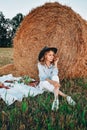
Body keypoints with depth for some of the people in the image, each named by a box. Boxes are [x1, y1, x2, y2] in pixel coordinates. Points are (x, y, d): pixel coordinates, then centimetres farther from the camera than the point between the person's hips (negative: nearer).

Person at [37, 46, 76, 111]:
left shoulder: (53, 64, -2)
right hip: (44, 83, -2)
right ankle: (66, 96, -40)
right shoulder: (40, 64, -12)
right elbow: (43, 77, -23)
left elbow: (55, 74, -19)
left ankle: (56, 99, -52)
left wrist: (55, 63, -18)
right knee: (45, 83, -37)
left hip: (52, 83, 2)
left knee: (55, 77, -31)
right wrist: (52, 82, -39)